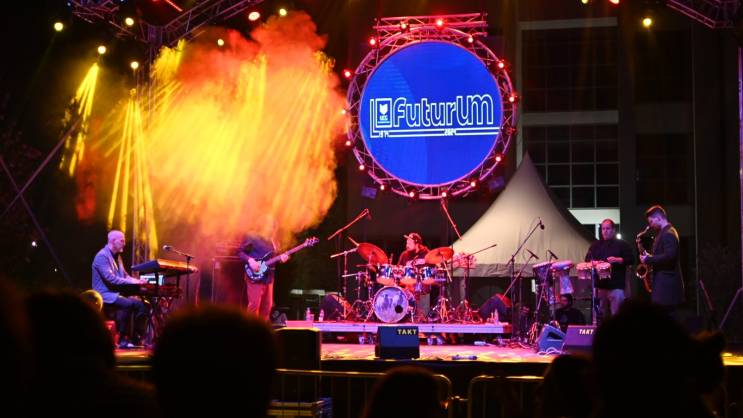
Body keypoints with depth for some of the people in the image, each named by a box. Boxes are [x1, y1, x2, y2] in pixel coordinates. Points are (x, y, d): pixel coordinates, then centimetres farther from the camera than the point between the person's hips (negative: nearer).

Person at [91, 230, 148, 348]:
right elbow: (110, 279, -23)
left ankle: (136, 338, -8)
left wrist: (137, 281, 2)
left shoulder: (117, 256, 17)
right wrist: (132, 282, -23)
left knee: (142, 304, -10)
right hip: (105, 296, -9)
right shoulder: (102, 256, -13)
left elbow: (124, 275, 23)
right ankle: (122, 339, -23)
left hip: (117, 293, 9)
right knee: (128, 304, -33)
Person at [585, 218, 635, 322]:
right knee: (602, 315, 6)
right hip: (600, 285, 4)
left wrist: (617, 260, -16)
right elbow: (587, 259, 14)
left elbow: (631, 259, -2)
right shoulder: (596, 245, 19)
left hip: (616, 286, -4)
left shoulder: (622, 244, 6)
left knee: (616, 315, -8)